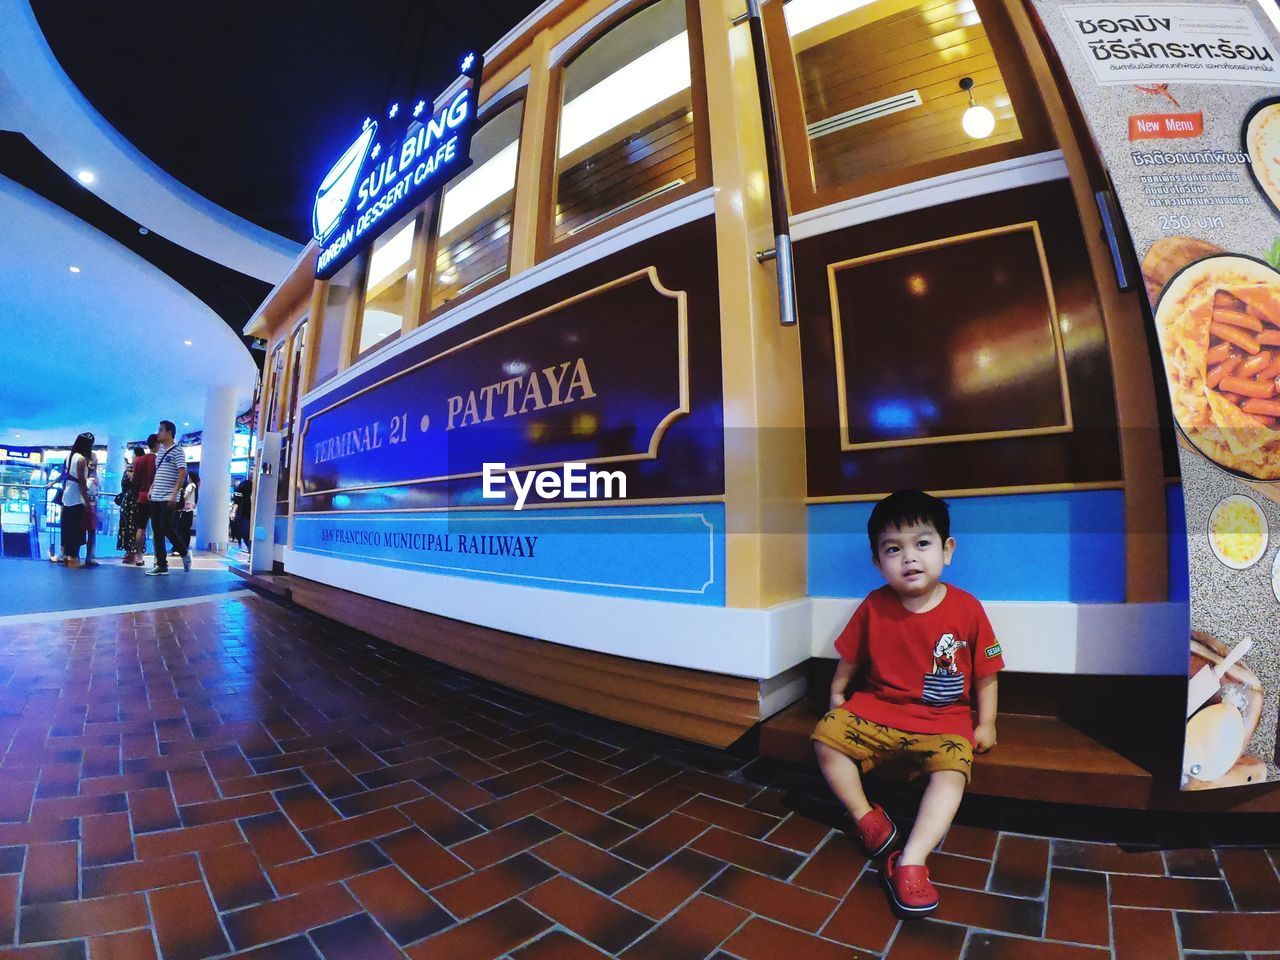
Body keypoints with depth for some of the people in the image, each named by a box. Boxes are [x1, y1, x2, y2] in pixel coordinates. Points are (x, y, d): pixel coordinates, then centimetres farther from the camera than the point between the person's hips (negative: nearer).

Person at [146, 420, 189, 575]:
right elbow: (157, 473, 24)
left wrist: (174, 494, -20)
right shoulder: (160, 451, 16)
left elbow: (183, 473, -15)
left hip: (168, 499, -8)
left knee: (168, 530, -7)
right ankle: (161, 565, 10)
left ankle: (185, 553, 15)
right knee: (157, 532, 6)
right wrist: (151, 489, 14)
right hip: (156, 498, 8)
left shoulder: (177, 450, -7)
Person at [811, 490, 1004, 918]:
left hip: (943, 720, -1)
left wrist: (986, 724, 0)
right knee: (827, 735, -16)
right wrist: (837, 696, 12)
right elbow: (850, 659, 8)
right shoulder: (873, 607, -6)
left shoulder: (967, 609, -9)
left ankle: (910, 862, -23)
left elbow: (985, 674, 2)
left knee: (953, 768, -28)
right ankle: (866, 816, 1)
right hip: (877, 710, 1)